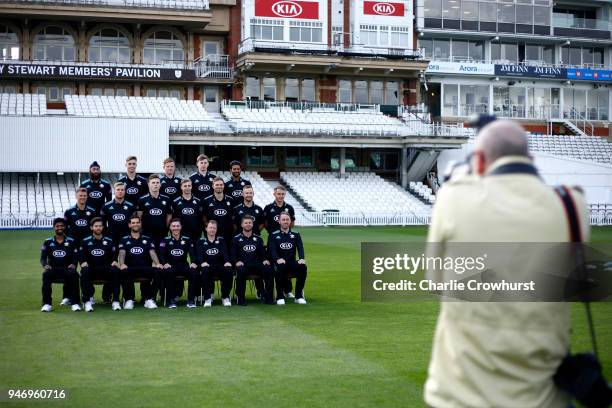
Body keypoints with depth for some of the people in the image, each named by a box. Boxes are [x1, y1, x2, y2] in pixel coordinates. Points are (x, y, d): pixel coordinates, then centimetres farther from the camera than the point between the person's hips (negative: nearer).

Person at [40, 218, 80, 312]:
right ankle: (47, 304, -30)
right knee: (46, 274, -34)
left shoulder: (71, 242, 11)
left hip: (67, 269, -1)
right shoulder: (48, 242, 12)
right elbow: (43, 258, 5)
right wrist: (45, 265, -18)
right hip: (53, 269, 1)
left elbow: (75, 257, 5)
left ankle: (75, 303, -30)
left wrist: (73, 264, -18)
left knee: (73, 274, -35)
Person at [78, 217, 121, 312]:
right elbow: (81, 256, 6)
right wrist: (83, 262, -15)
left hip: (106, 270, 1)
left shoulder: (109, 241, 14)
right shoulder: (85, 241, 11)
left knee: (115, 271, -32)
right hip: (91, 269, -1)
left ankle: (116, 301, -28)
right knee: (84, 272, -36)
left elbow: (114, 255, 11)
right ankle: (87, 301, -32)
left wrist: (114, 262, -11)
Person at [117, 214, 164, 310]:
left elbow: (152, 253, 5)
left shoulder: (147, 239, 21)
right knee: (123, 272, -37)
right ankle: (129, 300, -21)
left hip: (145, 268, 1)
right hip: (130, 269, -1)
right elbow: (122, 253, 0)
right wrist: (122, 264, -24)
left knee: (158, 271, -30)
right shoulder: (124, 240, 17)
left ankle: (149, 299, -20)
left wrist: (157, 264, -17)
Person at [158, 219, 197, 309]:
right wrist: (164, 263, -23)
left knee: (194, 272, -30)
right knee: (169, 272, -37)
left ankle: (190, 299, -21)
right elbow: (161, 254, -2)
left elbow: (192, 253, 5)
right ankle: (172, 300, -27)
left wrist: (193, 263, -17)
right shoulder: (165, 240, 10)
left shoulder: (187, 240, 14)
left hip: (184, 265, 2)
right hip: (171, 266, -1)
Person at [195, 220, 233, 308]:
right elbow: (199, 254, 1)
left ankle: (225, 297, -16)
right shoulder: (201, 241, 17)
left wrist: (227, 262, -16)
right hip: (207, 266, -1)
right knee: (205, 271, -37)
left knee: (228, 271, -31)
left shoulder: (221, 240, 21)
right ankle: (208, 298, -27)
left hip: (220, 266, 1)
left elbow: (225, 252, 6)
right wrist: (202, 262, -21)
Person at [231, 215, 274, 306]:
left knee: (269, 270, -27)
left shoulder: (258, 239, 22)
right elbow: (233, 255, 6)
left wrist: (265, 260, -2)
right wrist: (237, 262, -15)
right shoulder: (236, 239, 13)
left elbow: (263, 253, 20)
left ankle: (269, 297, -17)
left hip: (256, 265, 3)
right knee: (241, 271, -39)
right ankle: (240, 298, -26)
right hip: (243, 265, -2)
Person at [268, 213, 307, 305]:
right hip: (279, 263, -2)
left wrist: (301, 258, -23)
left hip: (292, 263, 2)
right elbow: (272, 250, -7)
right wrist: (278, 259, -29)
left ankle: (299, 296, -20)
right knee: (280, 268, -38)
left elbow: (300, 248, 0)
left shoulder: (296, 235, 16)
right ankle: (280, 296, -26)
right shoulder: (273, 236, 9)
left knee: (302, 267, -30)